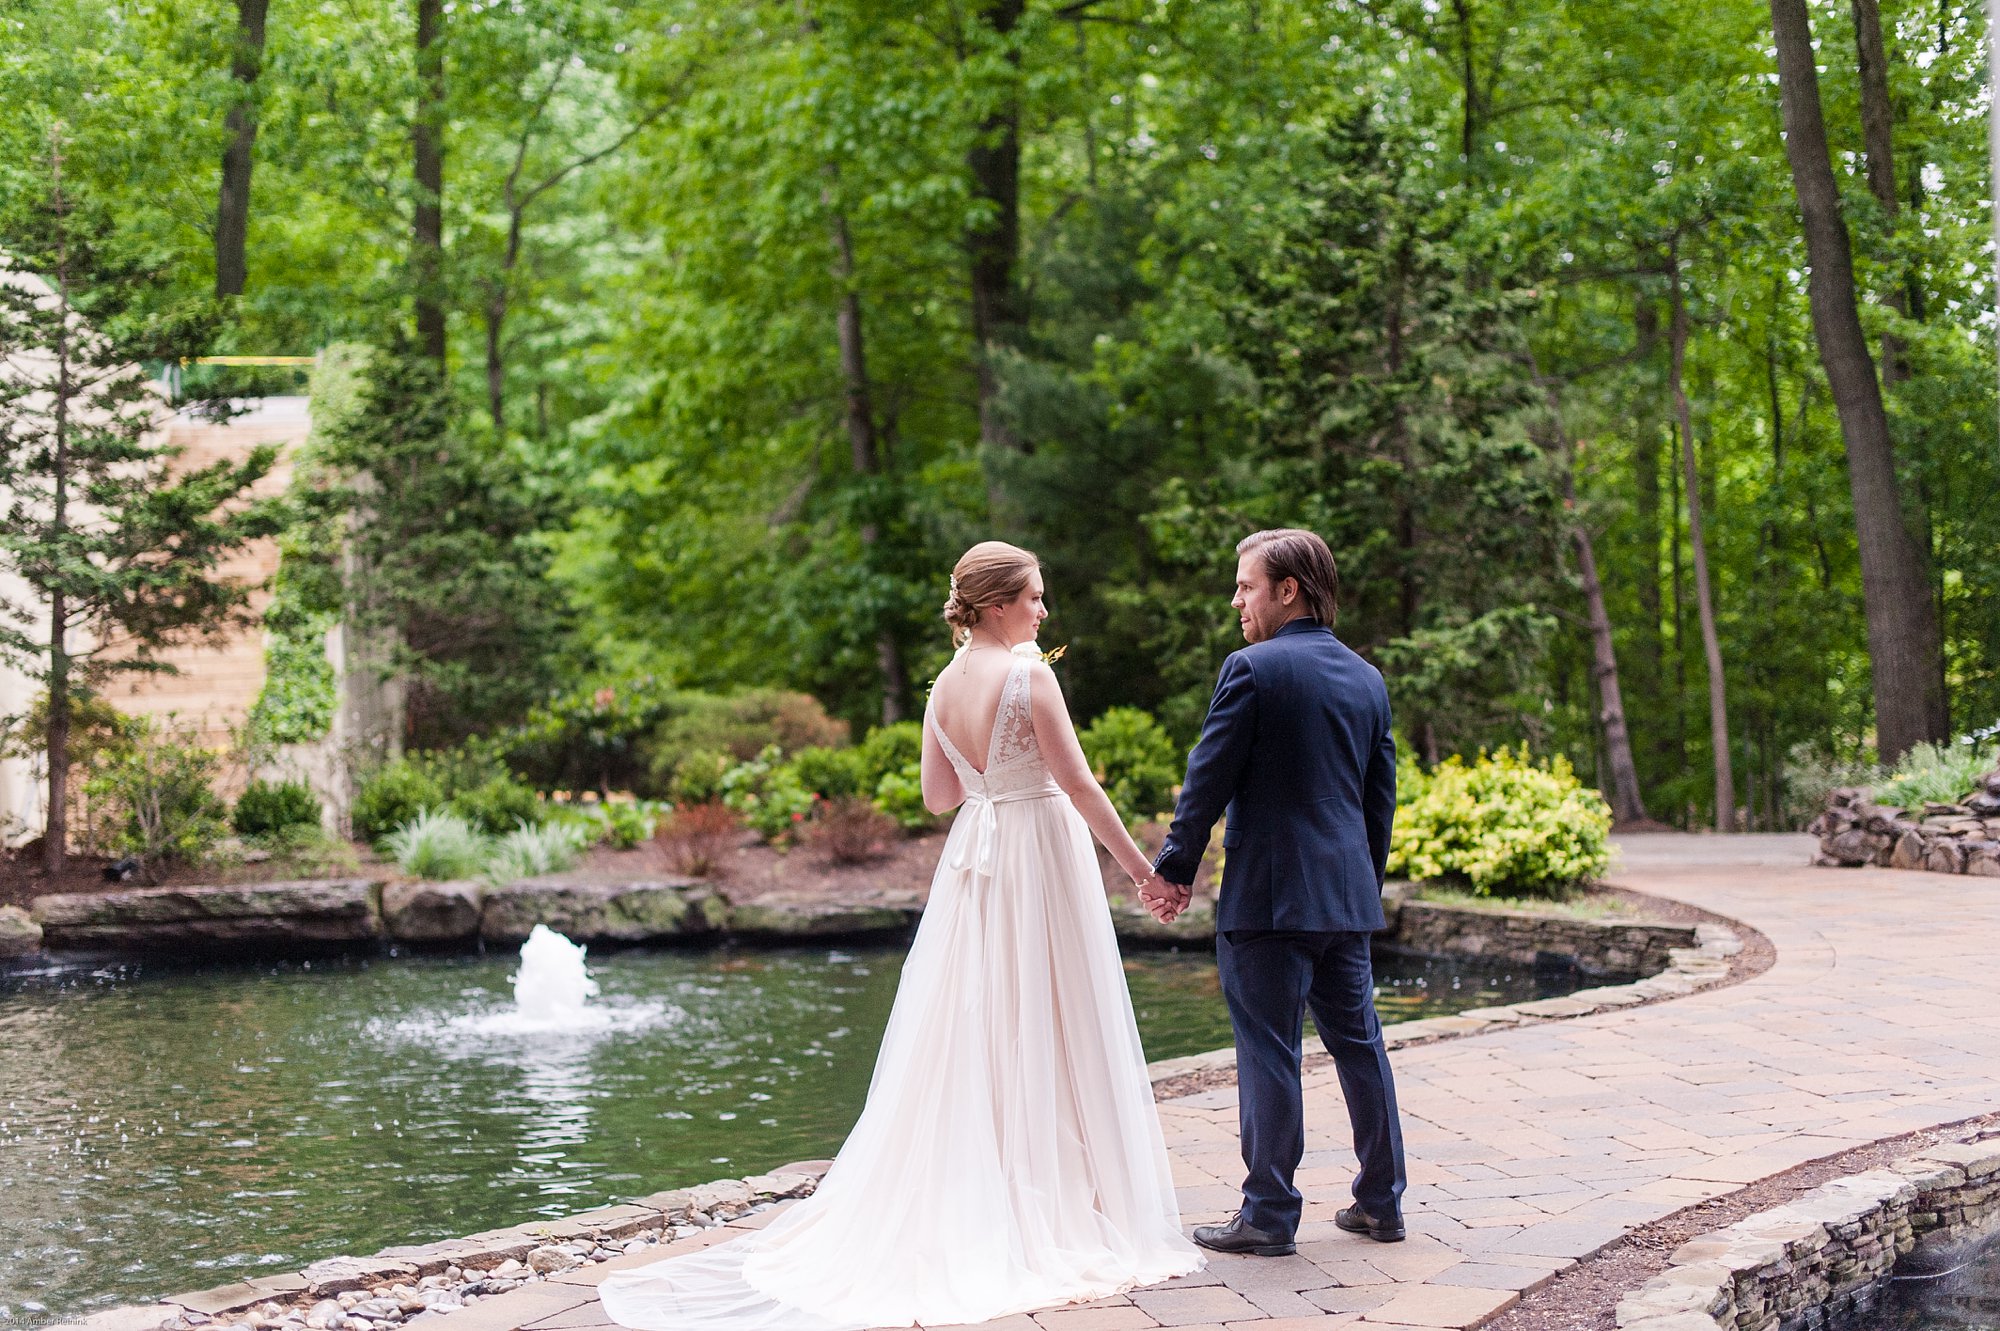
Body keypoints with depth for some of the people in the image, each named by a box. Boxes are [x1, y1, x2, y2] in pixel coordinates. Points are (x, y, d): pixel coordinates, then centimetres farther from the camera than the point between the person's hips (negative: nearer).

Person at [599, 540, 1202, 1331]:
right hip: (1041, 858, -7)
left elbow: (939, 795, 11)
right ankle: (1058, 1208, 8)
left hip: (973, 859, 7)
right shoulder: (1030, 676, -15)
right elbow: (1080, 787, -14)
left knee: (969, 1034, 11)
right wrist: (1140, 867, -7)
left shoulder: (944, 687, 6)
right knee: (1048, 1034, 1)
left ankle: (967, 1208, 17)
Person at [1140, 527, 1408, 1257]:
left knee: (1268, 1052, -1)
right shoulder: (1367, 679, 11)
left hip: (1268, 895, -7)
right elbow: (1381, 793, 15)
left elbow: (1209, 778, -10)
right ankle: (1381, 1202, 22)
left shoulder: (1252, 669, -10)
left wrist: (1174, 867, 0)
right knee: (1358, 1042, 14)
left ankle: (1269, 1215, 5)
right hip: (1347, 895, 7)